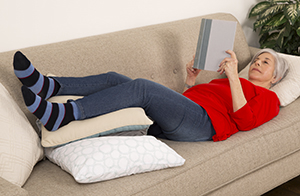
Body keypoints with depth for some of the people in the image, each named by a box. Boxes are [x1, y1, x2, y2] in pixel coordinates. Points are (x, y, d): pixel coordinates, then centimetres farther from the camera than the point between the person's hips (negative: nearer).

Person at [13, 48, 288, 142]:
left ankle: (60, 116, -44)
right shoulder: (224, 82, 39)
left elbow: (245, 121, -6)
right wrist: (191, 79, 19)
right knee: (114, 79, -11)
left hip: (203, 121, -8)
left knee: (141, 87, -32)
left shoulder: (269, 98, 17)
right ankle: (48, 86, -26)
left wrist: (234, 77, -8)